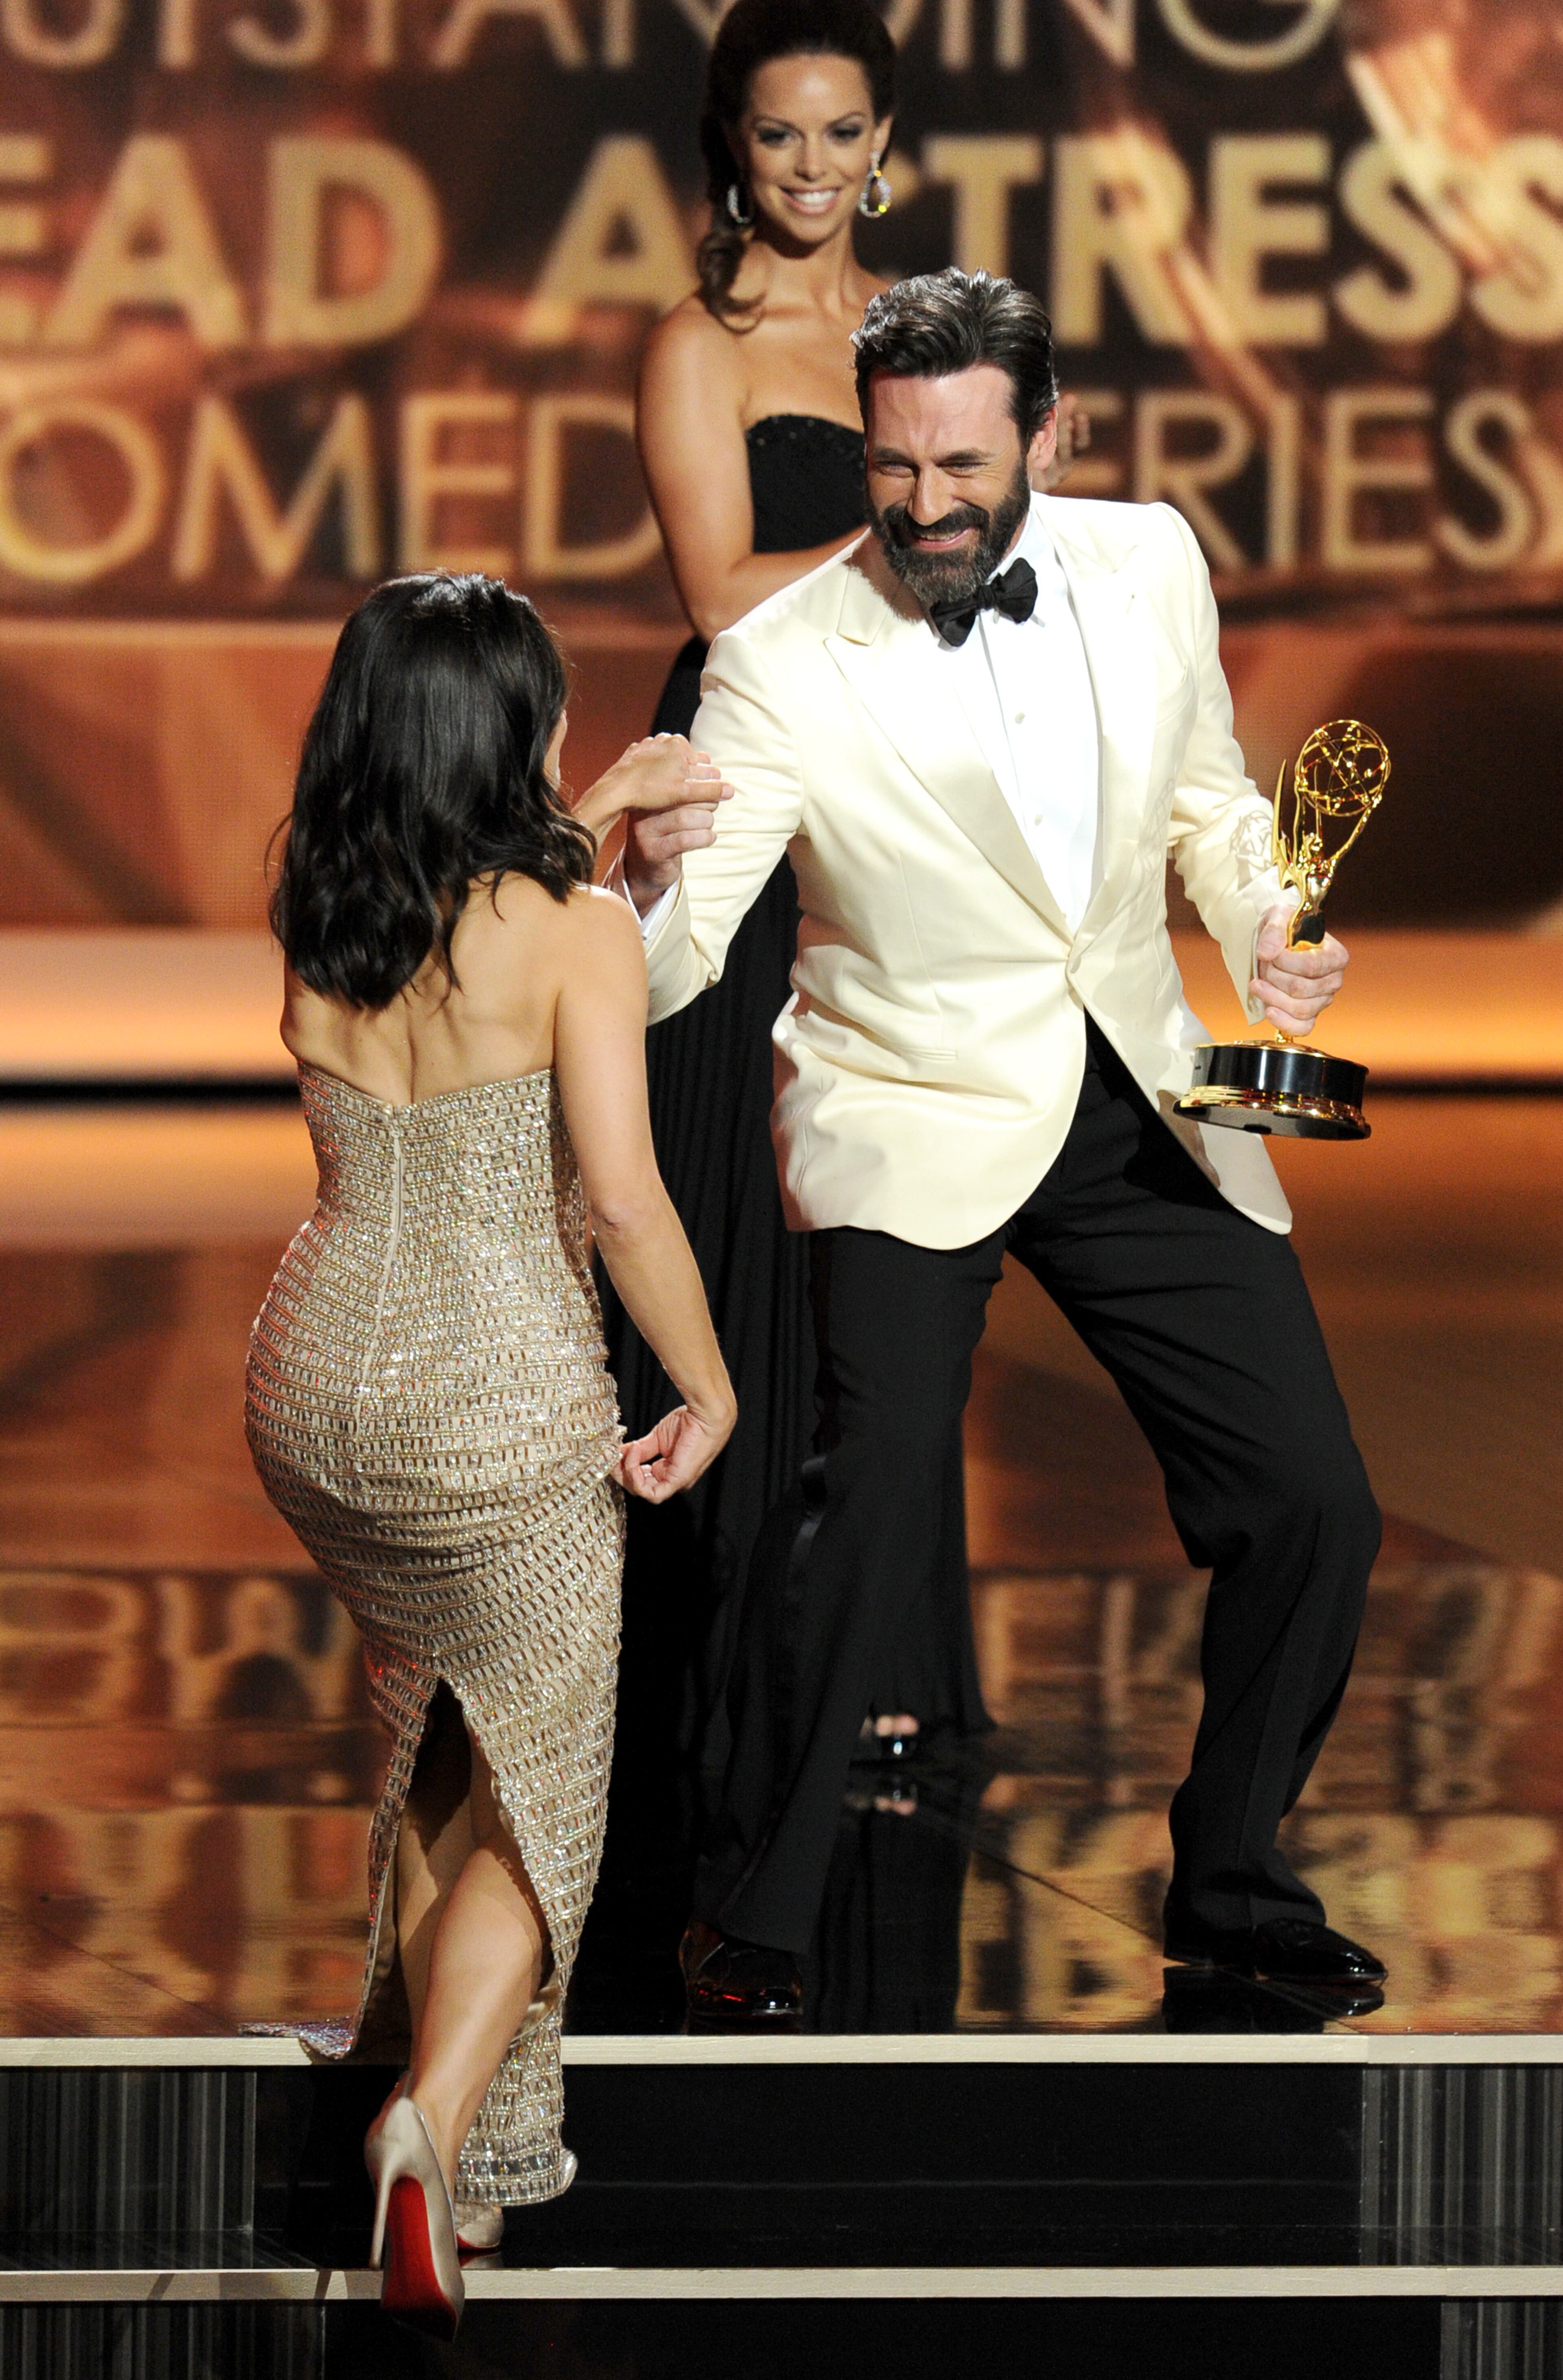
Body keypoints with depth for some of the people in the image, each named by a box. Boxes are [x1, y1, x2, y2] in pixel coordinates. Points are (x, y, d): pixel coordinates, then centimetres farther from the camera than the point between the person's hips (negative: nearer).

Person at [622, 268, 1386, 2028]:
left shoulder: (1149, 563, -3)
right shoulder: (782, 667, -16)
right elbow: (664, 976, -21)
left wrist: (1265, 927, -3)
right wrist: (650, 879, -43)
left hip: (1141, 1112, 5)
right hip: (912, 1123, -5)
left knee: (1312, 1504, 4)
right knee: (870, 1489, -23)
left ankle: (1230, 1884, 26)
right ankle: (749, 1929, -6)